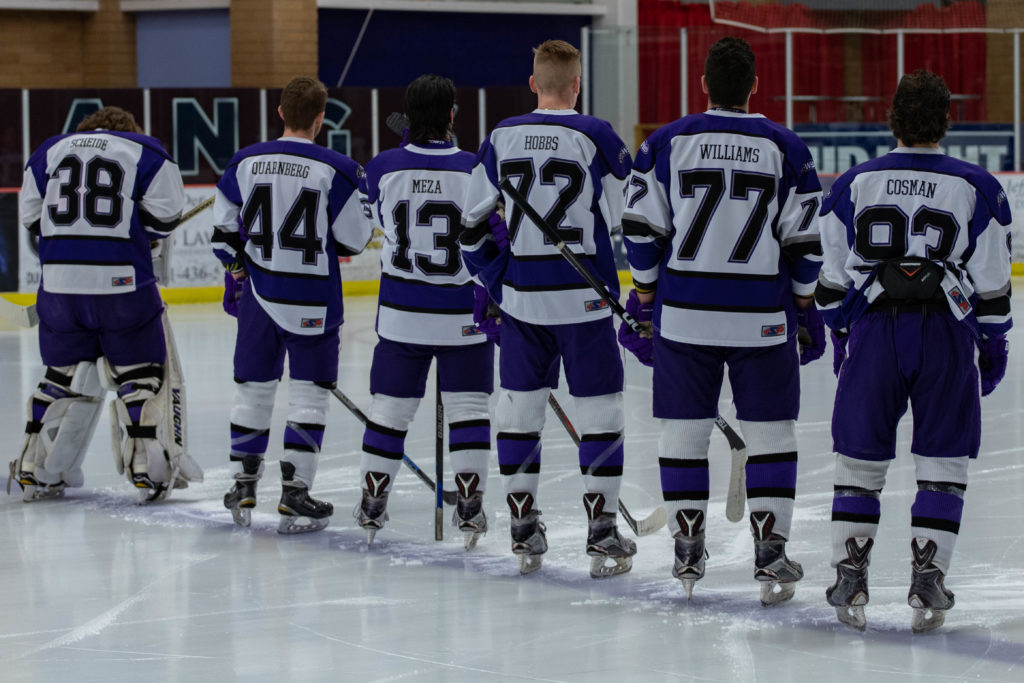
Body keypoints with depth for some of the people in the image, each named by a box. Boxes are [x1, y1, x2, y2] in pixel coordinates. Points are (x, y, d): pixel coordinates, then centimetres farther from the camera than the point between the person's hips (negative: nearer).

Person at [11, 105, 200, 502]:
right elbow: (164, 216, -1)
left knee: (64, 373, 14)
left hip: (59, 280, 3)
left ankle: (35, 470, 15)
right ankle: (151, 468, 2)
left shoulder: (48, 151, 14)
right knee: (141, 372, 6)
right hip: (122, 280, -3)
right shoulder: (146, 152, 5)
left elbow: (32, 218, 15)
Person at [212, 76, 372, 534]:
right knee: (309, 393, 3)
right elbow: (353, 239, -7)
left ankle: (242, 486, 21)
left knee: (254, 387, 15)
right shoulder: (336, 170, -12)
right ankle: (294, 496, -1)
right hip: (312, 300, -4)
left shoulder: (246, 162, 0)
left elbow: (224, 230, 10)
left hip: (259, 293, 4)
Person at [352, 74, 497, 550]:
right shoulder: (474, 171, -13)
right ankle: (469, 504, 4)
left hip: (400, 313, 2)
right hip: (463, 314, -2)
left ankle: (372, 503, 17)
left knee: (390, 405, 11)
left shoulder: (384, 168, -7)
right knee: (467, 405, 8)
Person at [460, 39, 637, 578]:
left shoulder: (502, 138, 2)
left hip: (520, 296, 4)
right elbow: (631, 219, -4)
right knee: (599, 410, 5)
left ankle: (524, 533, 15)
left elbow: (471, 224, 9)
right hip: (583, 297, -4)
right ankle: (602, 536, 5)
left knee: (520, 407, 12)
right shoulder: (596, 138, -9)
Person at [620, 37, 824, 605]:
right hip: (763, 320, -1)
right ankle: (770, 554, 4)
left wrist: (643, 303, 10)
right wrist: (806, 309, 12)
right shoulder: (785, 148, -1)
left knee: (683, 431, 10)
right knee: (770, 433, 7)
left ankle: (687, 551, 14)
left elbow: (641, 232, 0)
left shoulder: (666, 143, 0)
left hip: (683, 316, 1)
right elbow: (804, 243, 0)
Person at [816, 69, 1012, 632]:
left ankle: (849, 581, 8)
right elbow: (990, 283, 2)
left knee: (859, 458, 9)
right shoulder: (977, 189, 0)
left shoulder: (854, 185, 3)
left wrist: (838, 334, 21)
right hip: (945, 332, -1)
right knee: (942, 462, 6)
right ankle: (927, 583, 1)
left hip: (873, 330, 1)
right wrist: (994, 343, 15)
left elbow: (833, 277, 8)